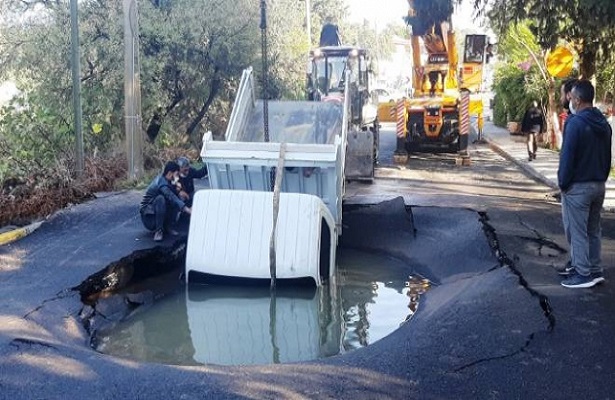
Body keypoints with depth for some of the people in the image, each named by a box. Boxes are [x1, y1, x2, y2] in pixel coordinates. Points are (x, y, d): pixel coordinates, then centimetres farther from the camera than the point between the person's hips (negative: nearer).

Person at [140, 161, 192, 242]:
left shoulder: (162, 177, 1)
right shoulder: (162, 184, -26)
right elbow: (172, 198, -39)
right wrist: (188, 210, -46)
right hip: (148, 215, -8)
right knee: (160, 198, -36)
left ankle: (167, 227, 2)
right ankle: (158, 231, -25)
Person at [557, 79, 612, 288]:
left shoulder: (575, 123, -17)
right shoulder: (603, 124, 10)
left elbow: (567, 156, -18)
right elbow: (607, 156, 15)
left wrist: (563, 183, -9)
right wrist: (601, 178, 20)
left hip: (577, 187, -8)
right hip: (598, 185, 8)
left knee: (577, 232, -1)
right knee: (593, 230, 15)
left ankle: (583, 274, 3)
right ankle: (595, 270, 21)